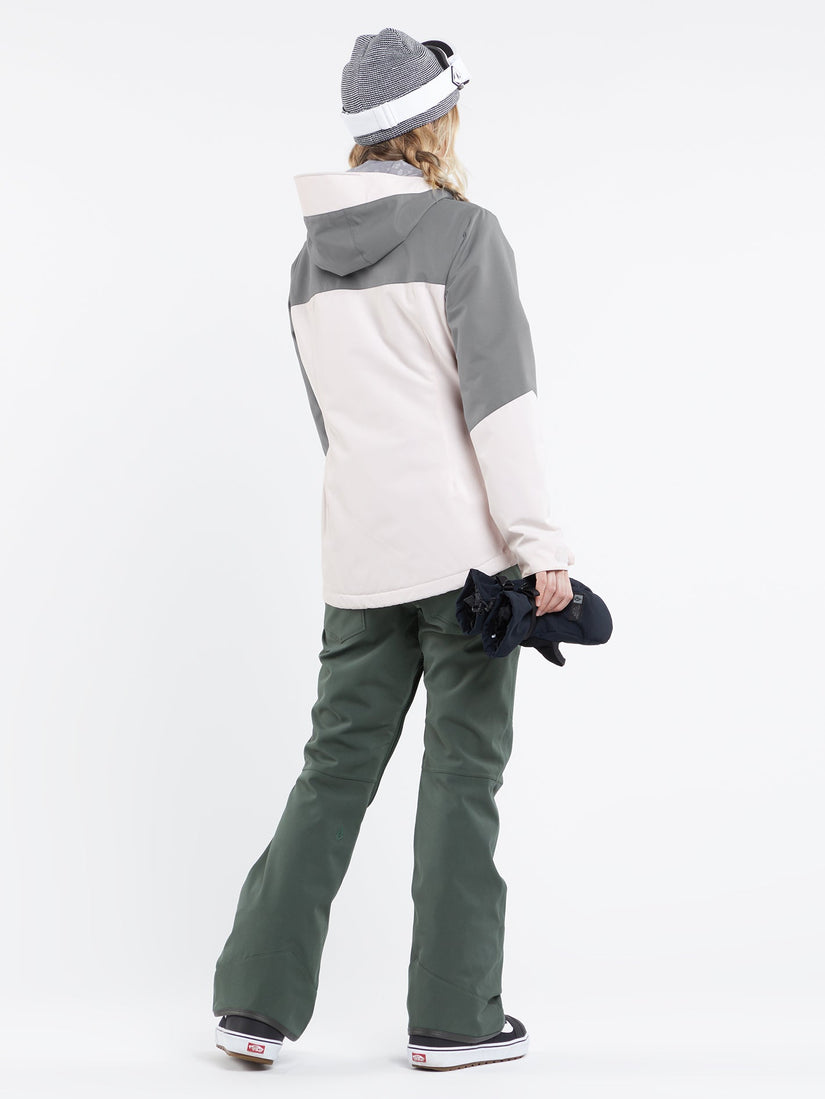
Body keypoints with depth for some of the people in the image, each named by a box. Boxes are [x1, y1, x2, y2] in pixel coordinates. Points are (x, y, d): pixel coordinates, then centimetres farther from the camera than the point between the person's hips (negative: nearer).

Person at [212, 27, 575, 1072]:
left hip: (361, 555, 5)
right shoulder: (464, 232, -7)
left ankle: (258, 999, 10)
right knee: (462, 770, 3)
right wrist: (540, 543, -14)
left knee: (337, 764, 11)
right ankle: (453, 1016, 10)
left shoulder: (312, 258, 12)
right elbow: (499, 400, -14)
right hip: (463, 546, -5)